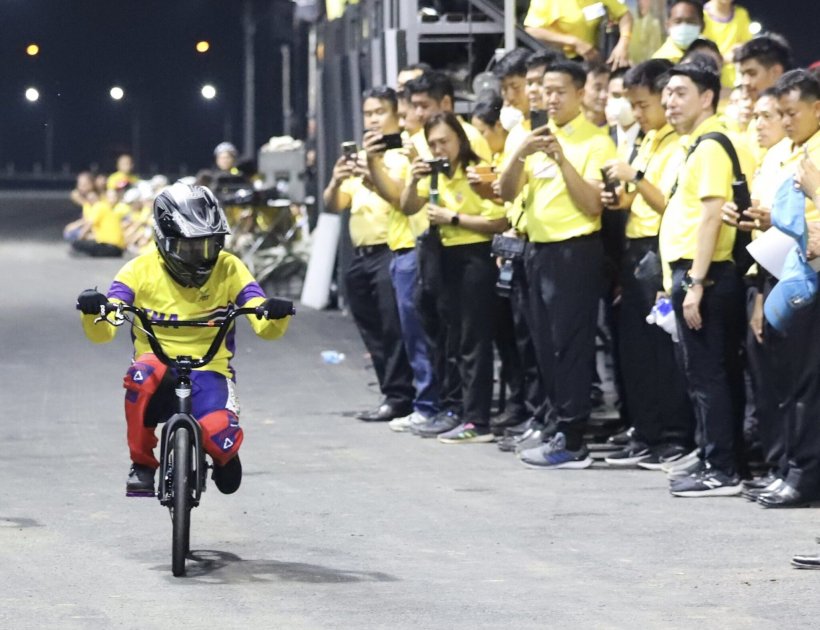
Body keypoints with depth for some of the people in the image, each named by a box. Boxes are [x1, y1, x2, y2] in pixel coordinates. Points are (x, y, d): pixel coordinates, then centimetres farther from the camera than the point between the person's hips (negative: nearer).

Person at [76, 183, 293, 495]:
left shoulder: (228, 269, -1)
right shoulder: (141, 271, -4)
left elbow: (266, 328, -6)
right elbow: (102, 333, -12)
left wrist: (277, 314, -30)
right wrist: (93, 311, -35)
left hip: (209, 371, 0)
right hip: (158, 366, 0)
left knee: (221, 438, -30)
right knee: (143, 375, -37)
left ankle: (223, 457, 11)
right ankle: (142, 464, -15)